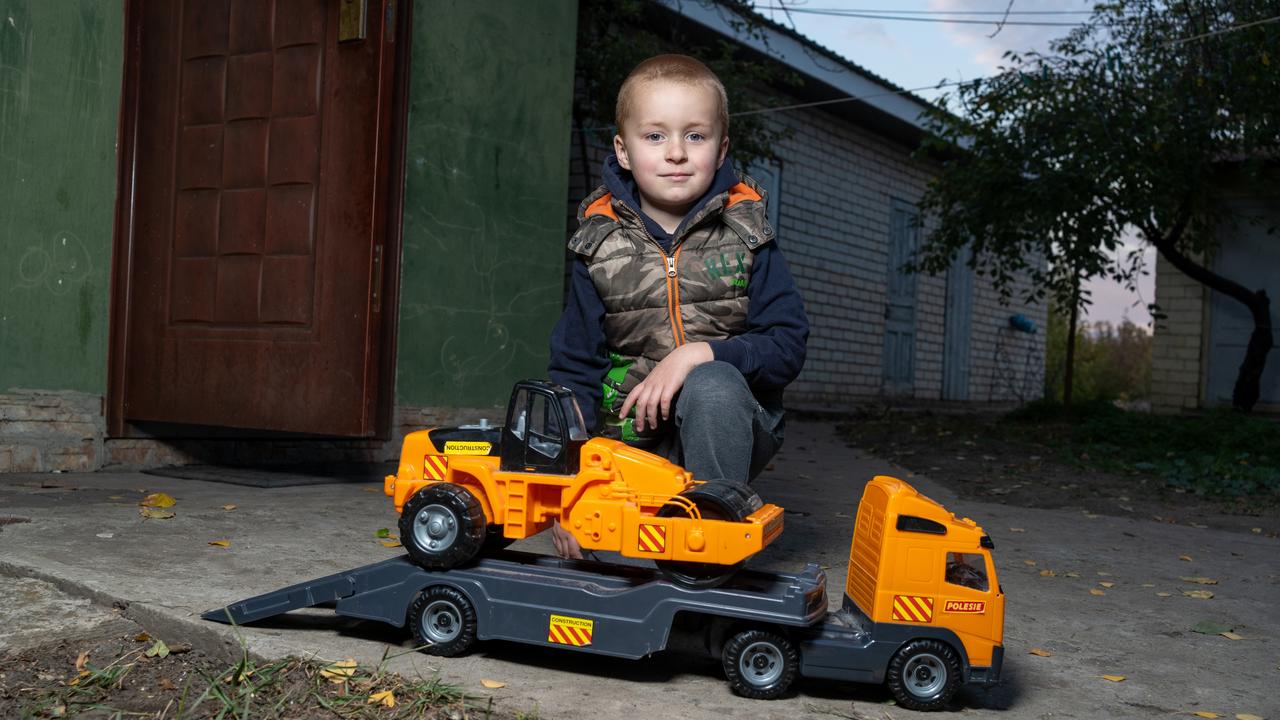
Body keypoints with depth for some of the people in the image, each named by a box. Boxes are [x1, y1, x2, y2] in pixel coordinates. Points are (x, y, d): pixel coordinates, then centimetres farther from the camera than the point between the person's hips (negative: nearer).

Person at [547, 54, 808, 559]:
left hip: (729, 428, -1)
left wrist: (699, 354, -24)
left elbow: (787, 346, -9)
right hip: (637, 437, 2)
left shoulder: (744, 237, -3)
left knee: (712, 384, -34)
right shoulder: (601, 244, 0)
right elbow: (575, 368, 1)